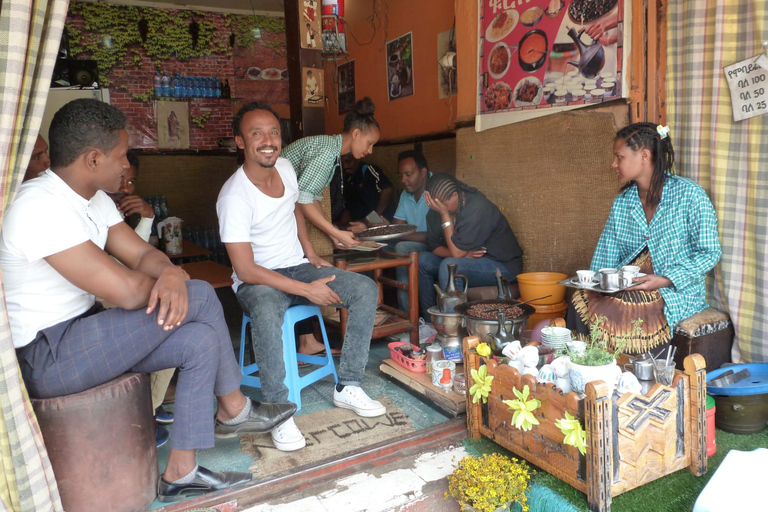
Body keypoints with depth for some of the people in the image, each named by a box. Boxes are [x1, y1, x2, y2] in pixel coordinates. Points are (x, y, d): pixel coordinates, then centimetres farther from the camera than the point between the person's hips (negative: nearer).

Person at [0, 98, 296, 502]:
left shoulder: (93, 199, 7)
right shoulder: (40, 209, -26)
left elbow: (143, 254, 4)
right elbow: (126, 291, -31)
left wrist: (171, 275, -22)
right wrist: (164, 283, -6)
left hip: (82, 331, 10)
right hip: (47, 358, -10)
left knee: (201, 340, -4)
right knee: (200, 297, -19)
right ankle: (234, 411, 4)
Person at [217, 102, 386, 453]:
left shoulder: (285, 168, 0)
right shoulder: (234, 196, -21)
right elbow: (245, 270, -24)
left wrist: (312, 256, 8)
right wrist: (307, 290, -26)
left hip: (298, 267, 7)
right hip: (257, 280, -6)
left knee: (366, 289, -13)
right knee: (266, 312, -41)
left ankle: (347, 387, -6)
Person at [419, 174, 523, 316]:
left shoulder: (477, 208, -26)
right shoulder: (437, 208, -3)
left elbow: (457, 252, -28)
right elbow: (433, 246, -1)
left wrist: (445, 214, -28)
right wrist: (463, 253, -19)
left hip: (503, 266, -8)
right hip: (469, 261, 8)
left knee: (449, 266, -31)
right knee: (422, 260, -8)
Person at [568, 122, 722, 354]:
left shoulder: (689, 194, -6)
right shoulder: (621, 202, 11)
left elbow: (710, 253, -7)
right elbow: (606, 258, 9)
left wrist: (664, 280, -19)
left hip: (676, 290, -5)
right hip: (627, 287, 5)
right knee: (581, 301, -24)